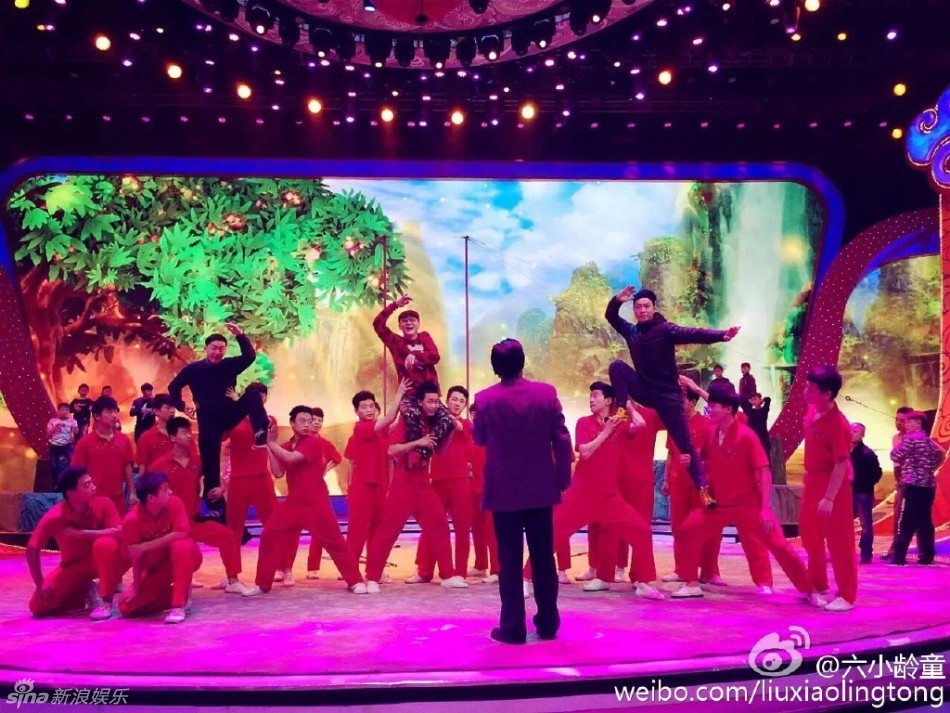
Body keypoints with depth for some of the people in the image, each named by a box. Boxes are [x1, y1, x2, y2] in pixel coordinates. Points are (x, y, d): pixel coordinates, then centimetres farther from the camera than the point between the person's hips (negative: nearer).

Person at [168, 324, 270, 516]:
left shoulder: (229, 364, -1)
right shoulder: (193, 368, -3)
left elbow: (250, 356, -17)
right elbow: (174, 387, 8)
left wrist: (240, 335, -25)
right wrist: (182, 407, 5)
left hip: (229, 413, 1)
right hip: (208, 419, -1)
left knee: (253, 395, -25)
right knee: (210, 462, -2)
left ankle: (260, 432, -44)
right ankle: (215, 503, 11)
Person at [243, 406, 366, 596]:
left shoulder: (314, 442, -10)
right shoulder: (285, 447, 10)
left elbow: (292, 458, -24)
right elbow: (278, 473, 0)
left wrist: (272, 444, -13)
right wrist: (269, 448, -5)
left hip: (316, 503, -6)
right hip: (293, 503, 6)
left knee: (334, 541, -5)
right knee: (269, 537, 2)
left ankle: (355, 581, 5)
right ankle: (263, 584, 16)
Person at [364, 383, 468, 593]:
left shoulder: (434, 423, 6)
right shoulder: (406, 421, -10)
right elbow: (391, 450, -19)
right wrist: (417, 442, -28)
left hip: (423, 483, 6)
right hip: (403, 483, -6)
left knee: (440, 525, 4)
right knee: (388, 529, -5)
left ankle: (448, 576, 13)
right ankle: (372, 578, 3)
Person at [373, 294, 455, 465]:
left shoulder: (425, 337, 14)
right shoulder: (397, 342, 9)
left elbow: (435, 356, -5)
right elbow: (378, 324, -5)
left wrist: (415, 355, -22)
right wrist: (395, 305, -8)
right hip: (409, 394, -3)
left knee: (448, 421, -21)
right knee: (412, 416, -36)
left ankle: (422, 452, -14)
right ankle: (415, 452, -18)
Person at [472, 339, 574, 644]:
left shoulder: (485, 399, -9)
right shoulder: (546, 392, -5)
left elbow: (479, 439, 5)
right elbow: (562, 439, -4)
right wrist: (563, 479, 6)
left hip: (504, 490, -2)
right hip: (541, 488, 2)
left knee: (510, 560, 5)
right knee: (543, 557, 12)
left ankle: (513, 627, 8)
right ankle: (548, 623, 21)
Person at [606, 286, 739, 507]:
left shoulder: (665, 329, -10)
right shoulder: (631, 331, 6)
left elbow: (693, 334, -24)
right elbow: (611, 317, 18)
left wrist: (721, 335, -41)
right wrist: (617, 300, -3)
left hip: (667, 394, -4)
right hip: (644, 390, 4)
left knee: (684, 444, -5)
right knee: (616, 366, -16)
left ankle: (702, 488, -1)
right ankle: (628, 410, -17)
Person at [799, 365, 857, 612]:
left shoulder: (839, 424, -24)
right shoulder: (812, 412, 0)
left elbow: (841, 464, -24)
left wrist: (829, 498, -27)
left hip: (835, 487, -9)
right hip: (812, 482, 9)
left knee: (839, 541, 0)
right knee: (810, 537, 18)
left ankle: (847, 596, 12)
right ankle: (818, 586, 34)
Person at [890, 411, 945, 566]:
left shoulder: (910, 438, -8)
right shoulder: (929, 441, 17)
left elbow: (895, 456, -9)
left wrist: (897, 444, 10)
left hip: (913, 485, -8)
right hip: (928, 486, 8)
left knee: (906, 522, -8)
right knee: (925, 522, 9)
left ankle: (899, 557, -10)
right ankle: (927, 556, 10)